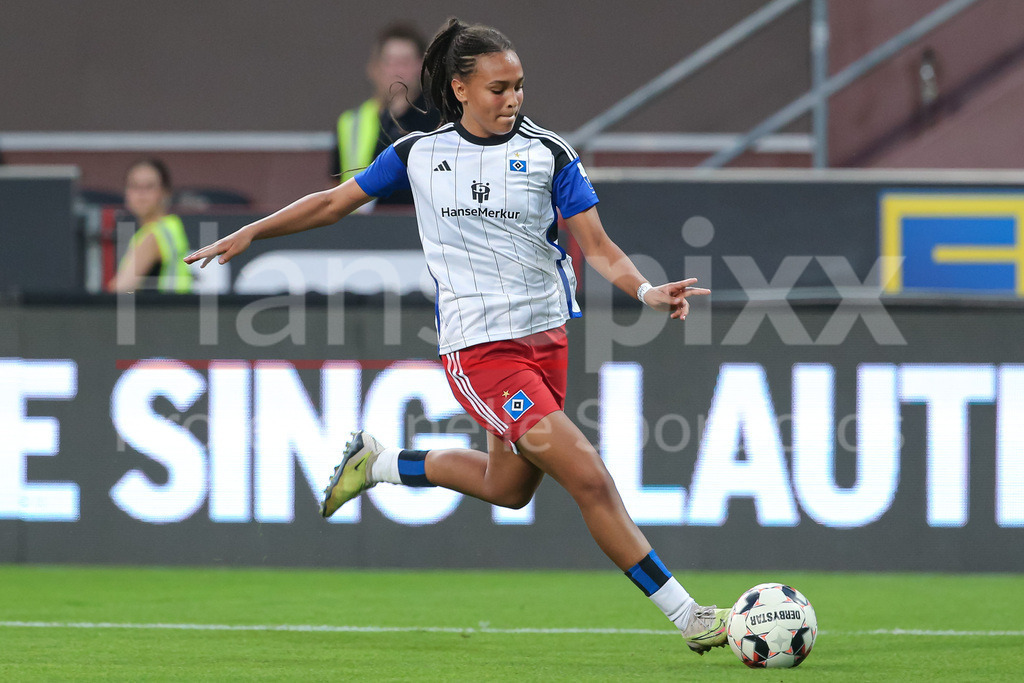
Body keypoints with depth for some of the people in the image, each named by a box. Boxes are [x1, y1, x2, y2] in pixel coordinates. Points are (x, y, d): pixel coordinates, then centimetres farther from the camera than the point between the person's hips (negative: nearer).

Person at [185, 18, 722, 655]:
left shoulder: (548, 152, 0)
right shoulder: (420, 153, 0)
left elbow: (599, 249, -4)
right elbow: (335, 202, 14)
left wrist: (645, 290, -22)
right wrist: (249, 233, 13)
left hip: (546, 335, 4)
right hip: (479, 348, -4)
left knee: (507, 485, 18)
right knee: (589, 479, -14)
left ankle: (380, 462, 41)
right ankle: (686, 615, -11)